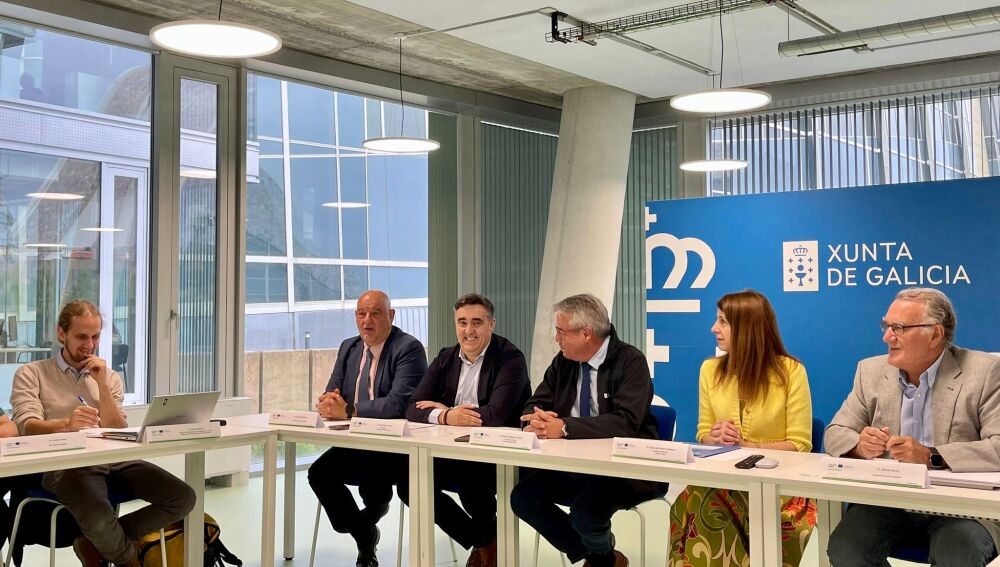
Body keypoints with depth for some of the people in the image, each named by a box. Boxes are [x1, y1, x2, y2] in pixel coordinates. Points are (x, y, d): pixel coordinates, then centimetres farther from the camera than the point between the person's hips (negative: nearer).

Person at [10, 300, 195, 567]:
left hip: (113, 459, 4)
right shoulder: (31, 374, 10)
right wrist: (67, 424, -29)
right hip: (64, 462, -4)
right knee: (99, 518, -37)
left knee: (183, 498, -18)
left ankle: (97, 542, 0)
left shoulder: (110, 377, 21)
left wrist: (101, 384, -1)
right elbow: (27, 426, -8)